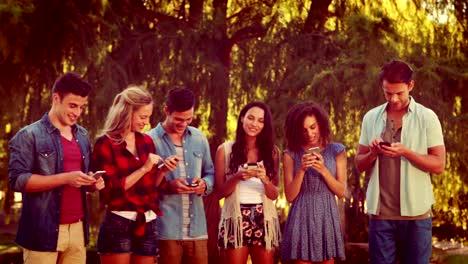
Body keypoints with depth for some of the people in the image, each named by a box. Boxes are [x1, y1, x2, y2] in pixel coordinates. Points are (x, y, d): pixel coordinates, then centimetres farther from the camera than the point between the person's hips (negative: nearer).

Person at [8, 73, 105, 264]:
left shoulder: (82, 136, 15)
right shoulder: (29, 135, -5)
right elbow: (17, 179, -14)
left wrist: (92, 182, 2)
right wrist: (65, 178, -21)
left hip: (77, 229, 6)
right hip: (43, 231, -6)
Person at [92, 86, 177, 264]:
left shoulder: (147, 142, 12)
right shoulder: (105, 144, -5)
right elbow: (109, 190, -14)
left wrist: (162, 171, -3)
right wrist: (143, 169, -15)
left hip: (147, 225, 6)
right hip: (118, 226, -6)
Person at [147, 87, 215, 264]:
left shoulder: (199, 138, 12)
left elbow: (210, 173, 19)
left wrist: (204, 184, -3)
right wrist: (168, 185, -19)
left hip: (197, 228, 4)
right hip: (165, 229, -4)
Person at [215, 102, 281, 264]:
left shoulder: (271, 151, 7)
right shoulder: (225, 150, 2)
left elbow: (274, 195, 4)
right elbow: (220, 191, 1)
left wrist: (264, 179, -17)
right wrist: (237, 177, -17)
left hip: (264, 219, 2)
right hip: (236, 219, -2)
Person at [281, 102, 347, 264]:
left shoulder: (336, 151, 5)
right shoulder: (291, 154, 3)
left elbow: (341, 192, 2)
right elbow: (290, 196, 0)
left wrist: (323, 170, -12)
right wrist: (301, 170, -14)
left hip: (326, 217, 1)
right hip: (302, 218, -1)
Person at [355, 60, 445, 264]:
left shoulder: (427, 117, -1)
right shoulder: (371, 118, 8)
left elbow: (438, 165, -4)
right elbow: (359, 165, 11)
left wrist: (405, 152, -18)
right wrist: (373, 153, -10)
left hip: (415, 213, -2)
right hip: (380, 212, 2)